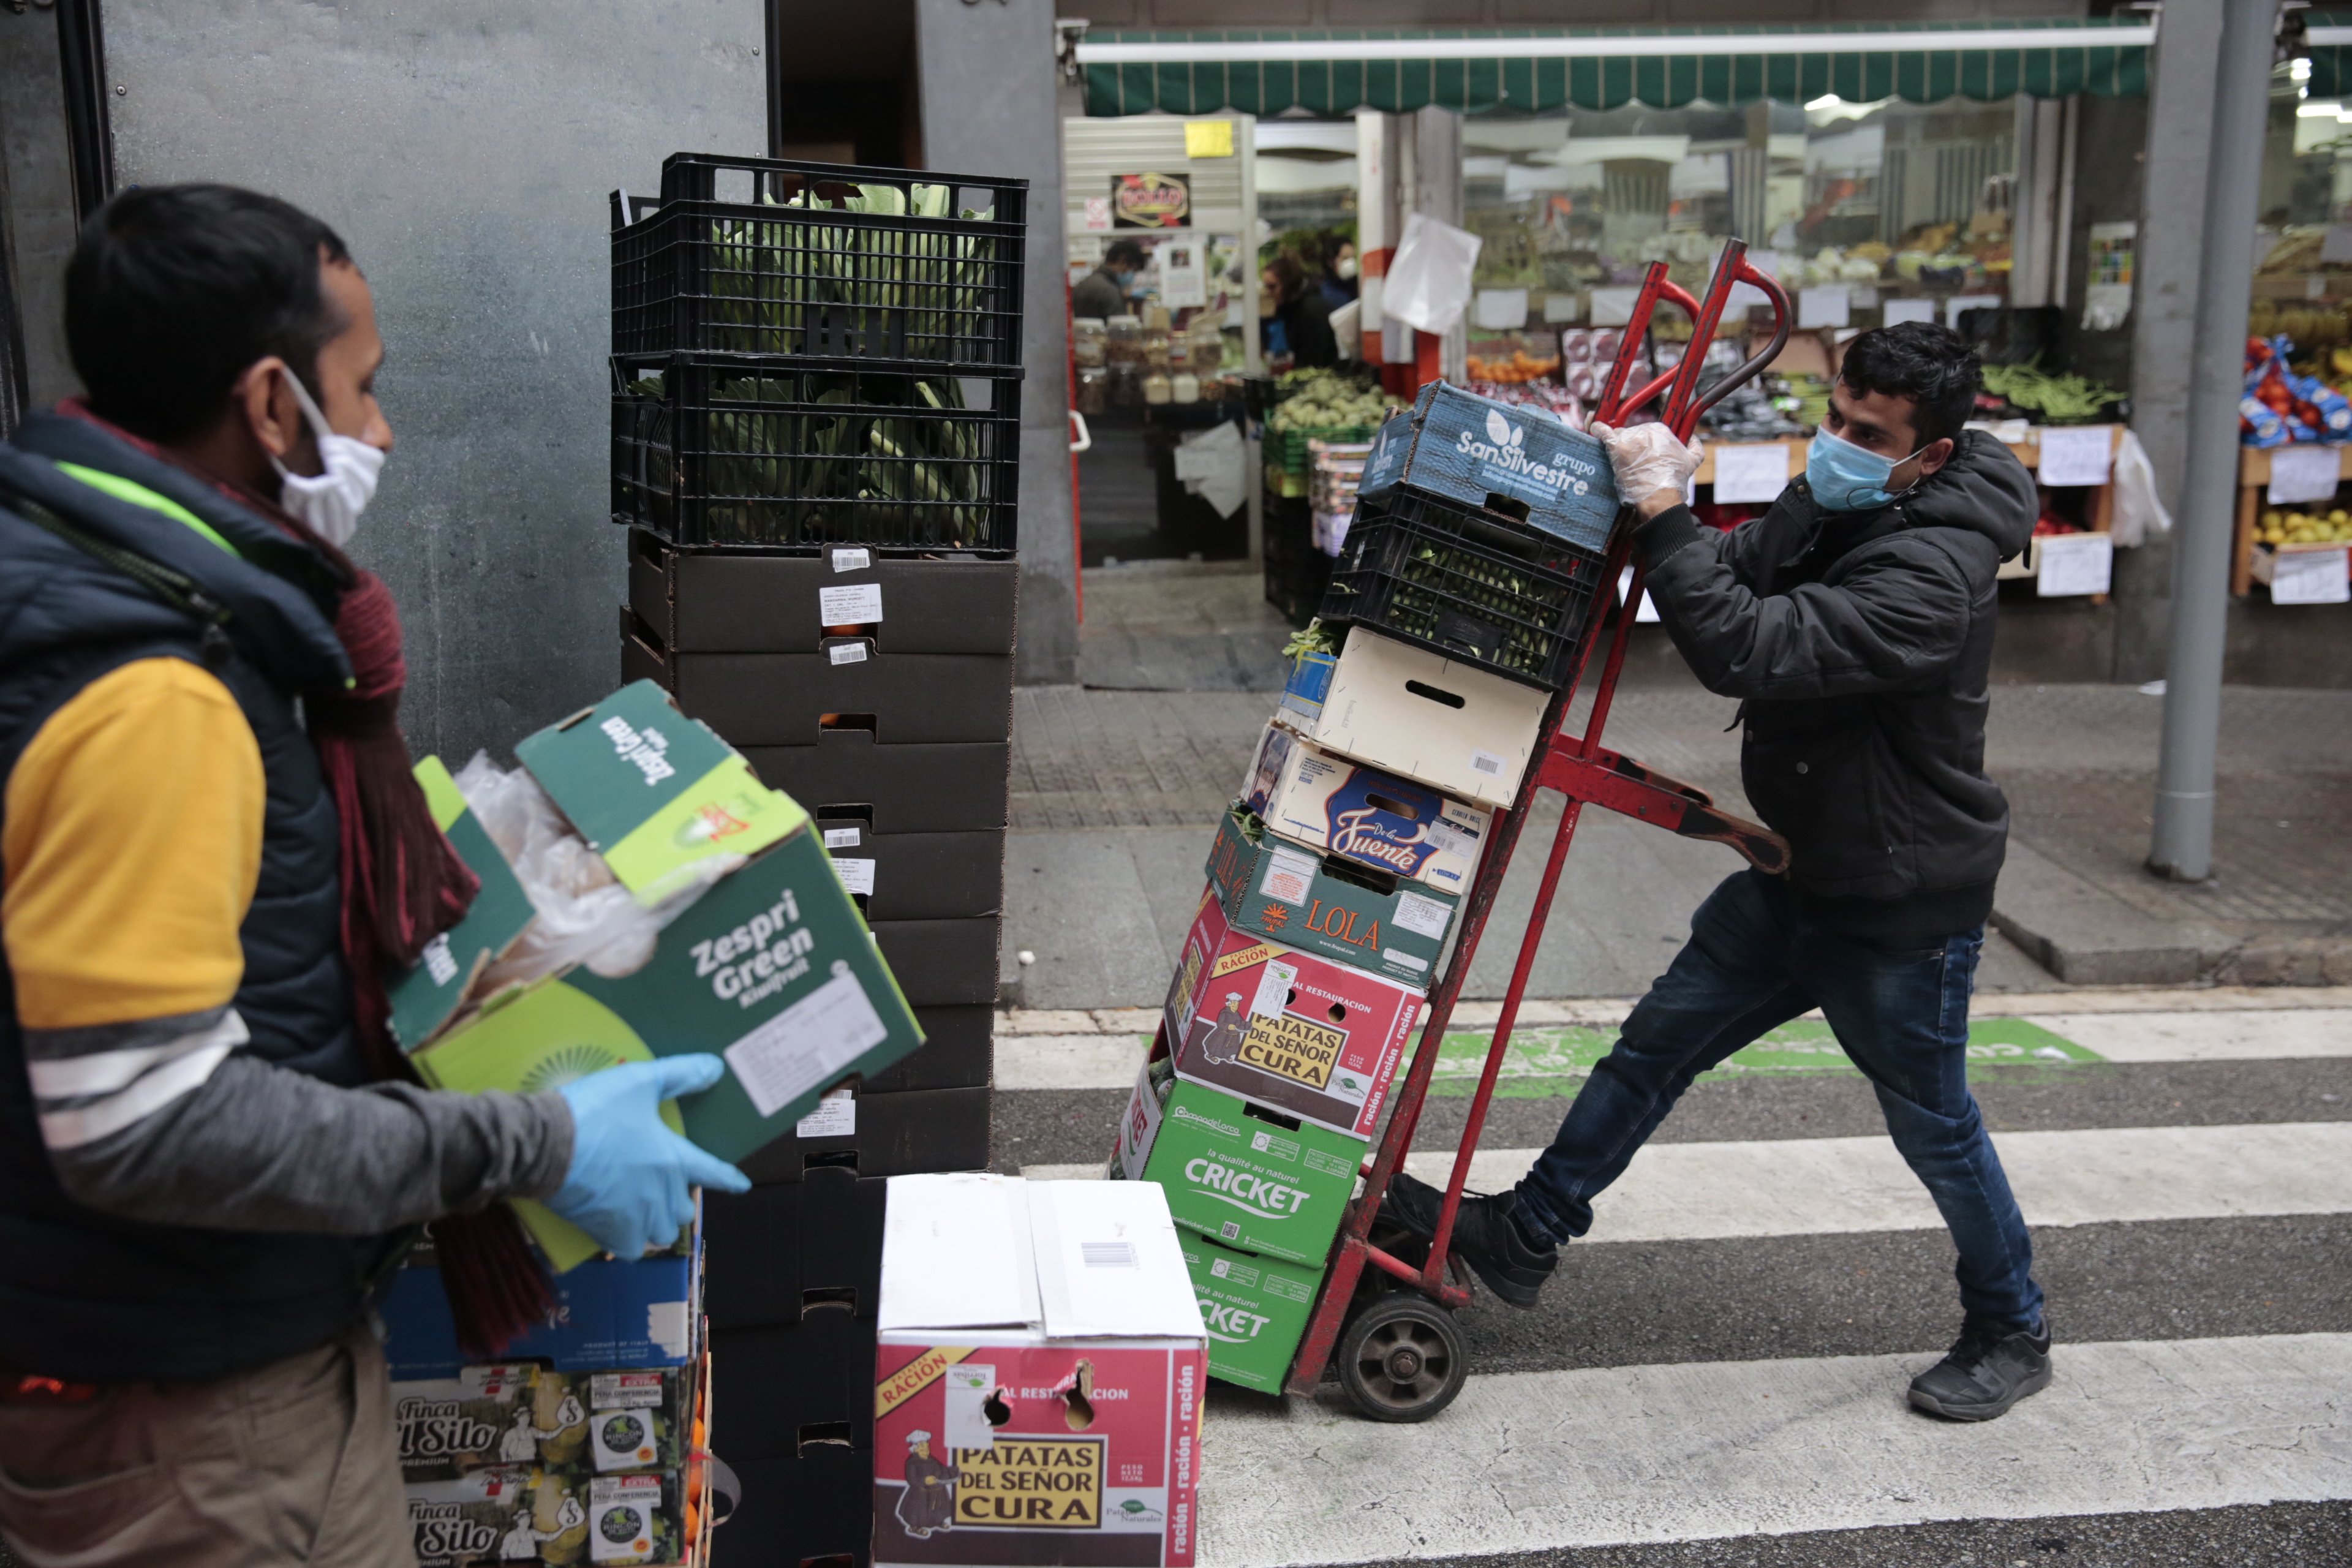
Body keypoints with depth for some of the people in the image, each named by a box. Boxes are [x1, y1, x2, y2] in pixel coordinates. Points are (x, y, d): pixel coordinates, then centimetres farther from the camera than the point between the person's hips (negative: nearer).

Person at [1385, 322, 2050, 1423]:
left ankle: (2010, 1334, 34)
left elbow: (1747, 649, -38)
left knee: (1934, 1127, 10)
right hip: (1800, 875, 9)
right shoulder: (1824, 507, 0)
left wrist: (1663, 510, -36)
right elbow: (1736, 573, 12)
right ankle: (1525, 1235, 24)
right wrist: (1648, 496, -6)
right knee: (1657, 1043, 11)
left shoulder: (1929, 577, -30)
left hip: (1906, 907, -8)